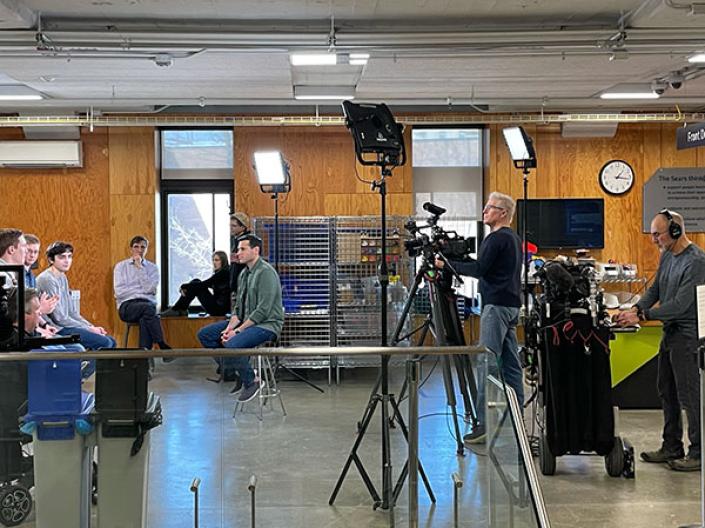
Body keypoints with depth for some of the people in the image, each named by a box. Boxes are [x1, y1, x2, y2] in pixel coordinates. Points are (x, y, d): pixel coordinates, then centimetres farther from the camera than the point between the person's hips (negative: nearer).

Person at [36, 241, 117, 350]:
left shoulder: (62, 277, 15)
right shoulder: (47, 279, -14)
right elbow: (59, 318, -17)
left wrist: (92, 327, 5)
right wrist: (89, 329, -11)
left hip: (66, 325, 10)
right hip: (57, 330, -10)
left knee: (111, 341, 5)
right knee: (105, 343, -18)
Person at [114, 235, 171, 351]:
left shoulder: (152, 267, 15)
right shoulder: (121, 266, 12)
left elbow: (149, 288, -4)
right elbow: (119, 291, -1)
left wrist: (140, 267, -3)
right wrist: (142, 291, -2)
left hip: (148, 304, 1)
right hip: (127, 305, -1)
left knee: (144, 320, -37)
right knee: (148, 307, -35)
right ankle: (163, 347, -36)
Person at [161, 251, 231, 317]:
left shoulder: (224, 272, -14)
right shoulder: (219, 273, 15)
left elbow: (203, 284, -16)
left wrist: (184, 286, -6)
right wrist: (186, 287, -4)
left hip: (219, 308, -9)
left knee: (195, 286, -10)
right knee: (196, 282, 4)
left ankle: (175, 310, -3)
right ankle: (181, 309, 2)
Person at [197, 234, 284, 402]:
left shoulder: (266, 272, -16)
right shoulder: (244, 273, 13)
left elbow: (263, 311, -22)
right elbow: (239, 306, 15)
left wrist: (238, 331, -21)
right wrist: (230, 327, -4)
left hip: (267, 324, -10)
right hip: (246, 322, 10)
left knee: (232, 344, -33)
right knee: (204, 334, 2)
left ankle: (251, 382, -10)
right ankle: (232, 372, 4)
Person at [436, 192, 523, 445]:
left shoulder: (497, 238, -11)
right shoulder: (513, 238, 19)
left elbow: (479, 269, -17)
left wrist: (447, 264, -9)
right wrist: (456, 260, 15)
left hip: (497, 305, -10)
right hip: (511, 305, 10)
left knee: (488, 362, -10)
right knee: (510, 363, 9)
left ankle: (485, 422, -12)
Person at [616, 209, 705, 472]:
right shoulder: (667, 255, 10)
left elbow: (680, 305, -23)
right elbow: (655, 290, 13)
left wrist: (641, 317, -22)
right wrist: (636, 308, -6)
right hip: (671, 332, 9)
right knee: (667, 391, 15)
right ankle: (672, 447, 25)